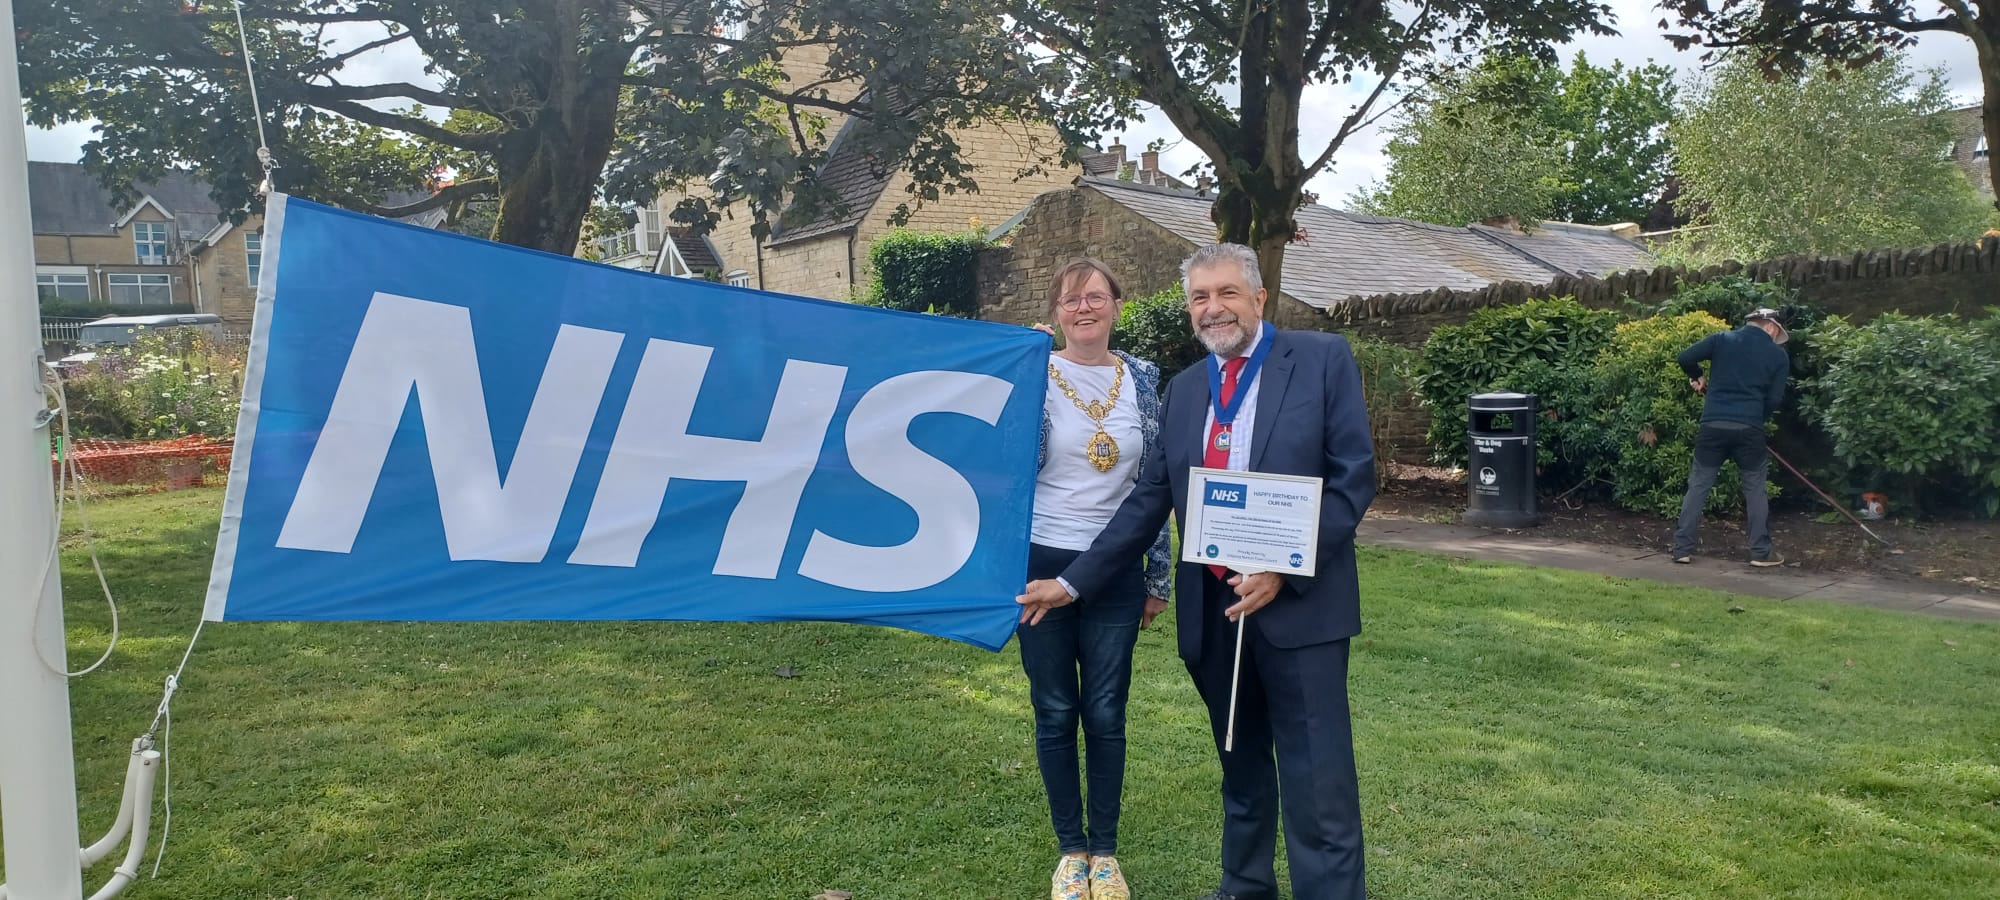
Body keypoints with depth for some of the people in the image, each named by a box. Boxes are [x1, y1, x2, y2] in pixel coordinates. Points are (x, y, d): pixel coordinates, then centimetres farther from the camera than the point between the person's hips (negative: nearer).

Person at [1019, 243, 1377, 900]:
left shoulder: (1324, 359, -2)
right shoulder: (1185, 390, 12)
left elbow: (1353, 479, -8)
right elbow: (1147, 502, 11)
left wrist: (1284, 570, -16)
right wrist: (1074, 581, 7)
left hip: (1298, 604, -4)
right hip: (1212, 607, 5)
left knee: (1317, 784, -2)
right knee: (1241, 767, 18)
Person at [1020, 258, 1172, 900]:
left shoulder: (1141, 380, 3)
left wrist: (1159, 576, 8)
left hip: (1116, 571, 2)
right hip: (1042, 565, -1)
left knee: (1106, 714, 7)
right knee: (1056, 714, 8)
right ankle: (1070, 848, 24)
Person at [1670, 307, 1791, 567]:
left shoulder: (1722, 339, 8)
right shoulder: (1779, 355, 7)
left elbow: (1686, 358, -1)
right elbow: (1774, 399, 3)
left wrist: (1697, 378, 18)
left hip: (1713, 425, 1)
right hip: (1749, 428, -1)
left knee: (1698, 486, 7)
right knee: (1755, 489, 13)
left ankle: (1683, 549, 5)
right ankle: (1761, 552, 15)